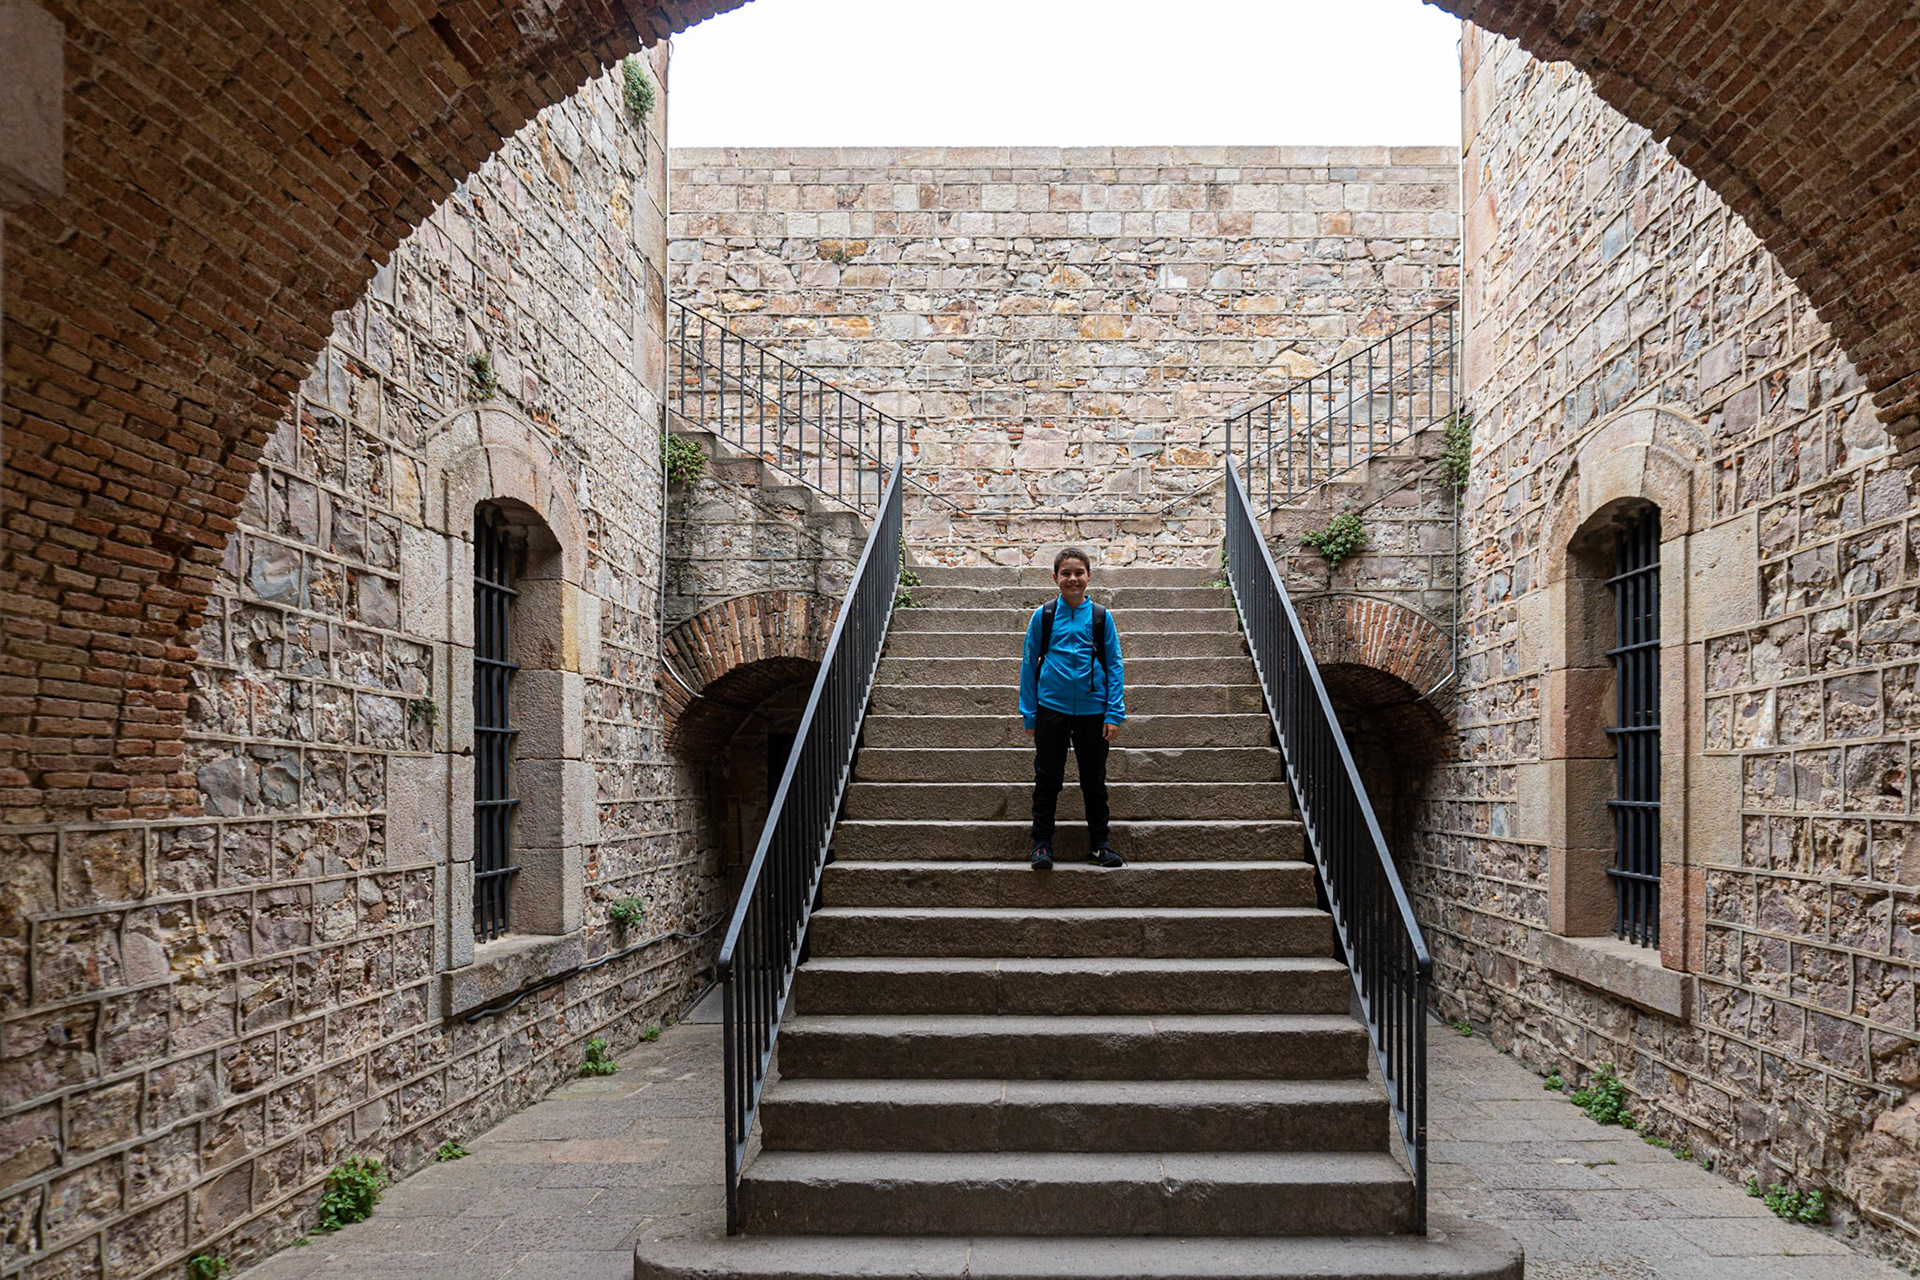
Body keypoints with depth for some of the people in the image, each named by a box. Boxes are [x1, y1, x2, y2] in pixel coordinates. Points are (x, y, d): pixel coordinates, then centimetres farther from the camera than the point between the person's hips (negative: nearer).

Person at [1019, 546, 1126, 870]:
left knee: (1094, 779, 10)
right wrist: (1028, 713, 3)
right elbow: (1029, 664, 5)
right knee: (1047, 779, 6)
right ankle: (1042, 843, 17)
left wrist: (1115, 713, -4)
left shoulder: (1101, 617, 2)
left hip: (1092, 710, 1)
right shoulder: (1043, 616, 1)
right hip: (1051, 709, 0)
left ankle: (1098, 844, 21)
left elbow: (1115, 666, 3)